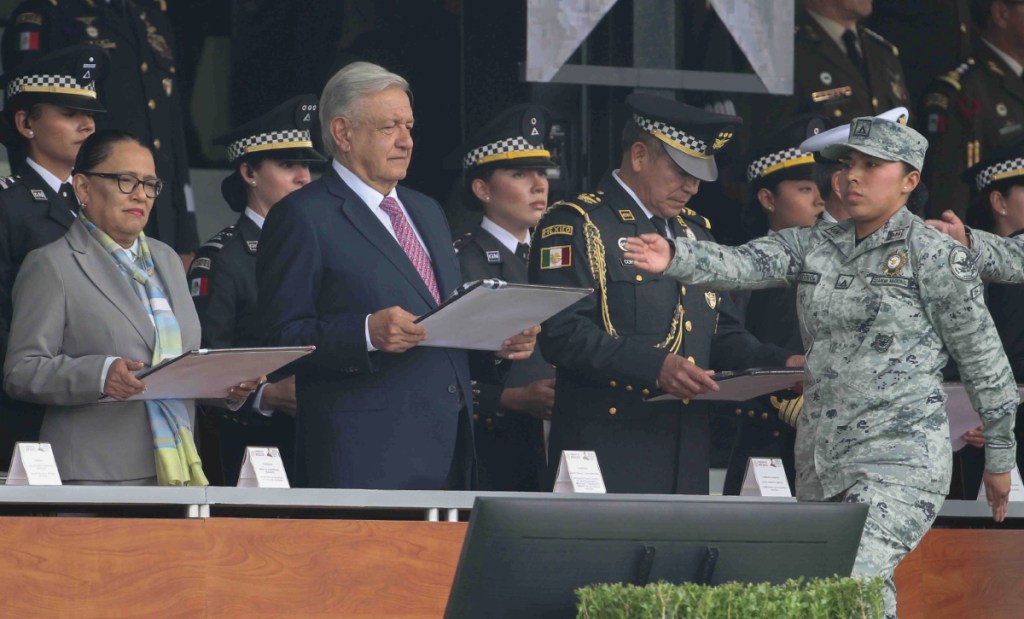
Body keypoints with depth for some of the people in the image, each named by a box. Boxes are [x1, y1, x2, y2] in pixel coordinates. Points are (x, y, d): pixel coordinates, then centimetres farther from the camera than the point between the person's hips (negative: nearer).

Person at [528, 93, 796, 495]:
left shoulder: (694, 231, 21)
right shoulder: (575, 224, -4)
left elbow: (721, 333, 24)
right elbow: (561, 333, -16)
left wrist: (781, 366, 3)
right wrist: (654, 366, -26)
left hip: (687, 454, 7)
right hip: (607, 449, -7)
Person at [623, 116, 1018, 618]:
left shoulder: (937, 256, -4)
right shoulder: (814, 246, 10)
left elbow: (983, 361, 1)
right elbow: (742, 264, -7)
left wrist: (1000, 457, 5)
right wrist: (675, 259, -27)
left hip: (900, 458, -6)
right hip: (821, 459, 6)